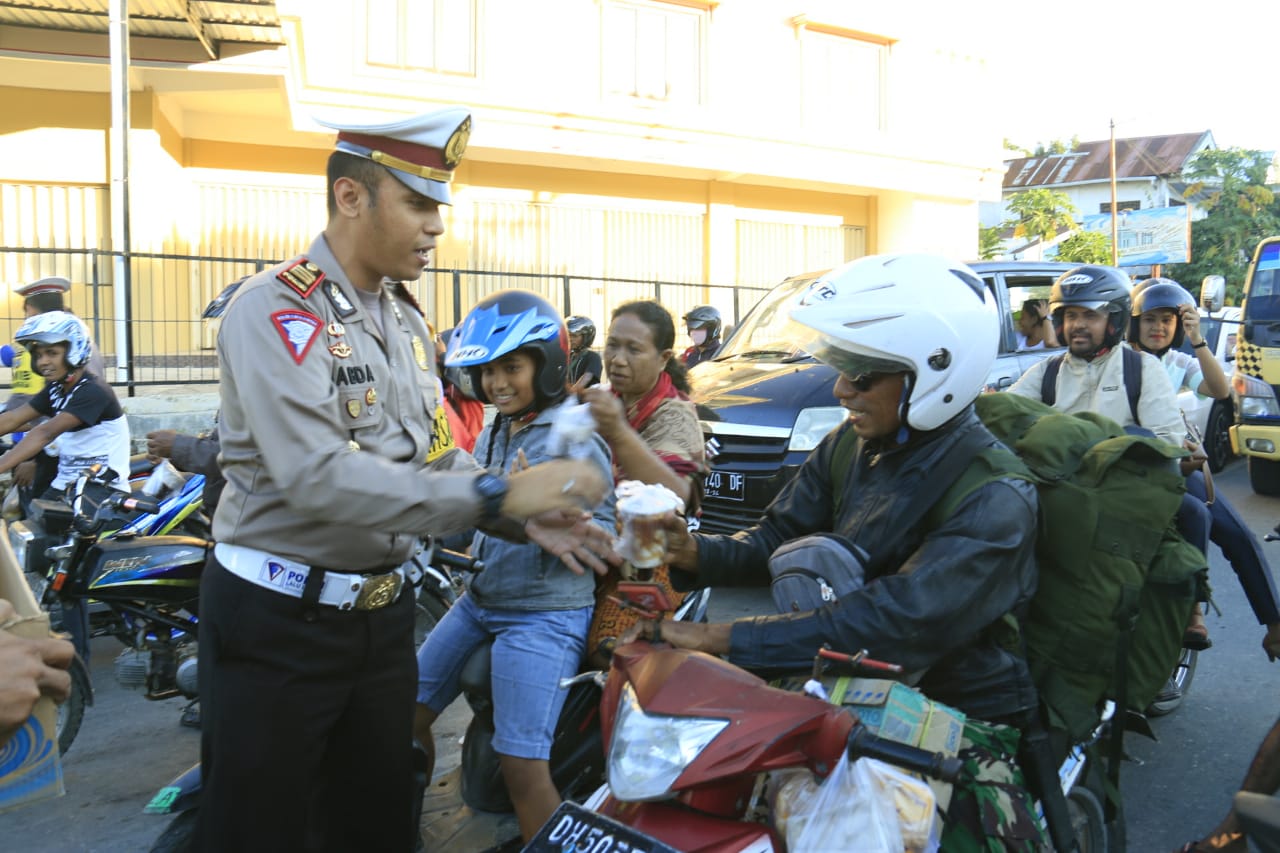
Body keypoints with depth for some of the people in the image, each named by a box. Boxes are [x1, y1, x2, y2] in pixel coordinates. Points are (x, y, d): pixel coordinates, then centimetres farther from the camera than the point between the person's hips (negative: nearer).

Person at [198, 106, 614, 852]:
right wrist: (497, 494, -32)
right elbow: (318, 476, -30)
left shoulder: (405, 316, 10)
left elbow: (437, 454, 9)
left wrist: (524, 518, -8)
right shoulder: (277, 310, -17)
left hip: (381, 612, 7)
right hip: (278, 621, -7)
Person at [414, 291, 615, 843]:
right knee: (407, 716, 14)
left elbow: (602, 536, -17)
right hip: (480, 601, 8)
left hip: (546, 615, -8)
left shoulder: (575, 439, -13)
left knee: (523, 768, -12)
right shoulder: (493, 433, 10)